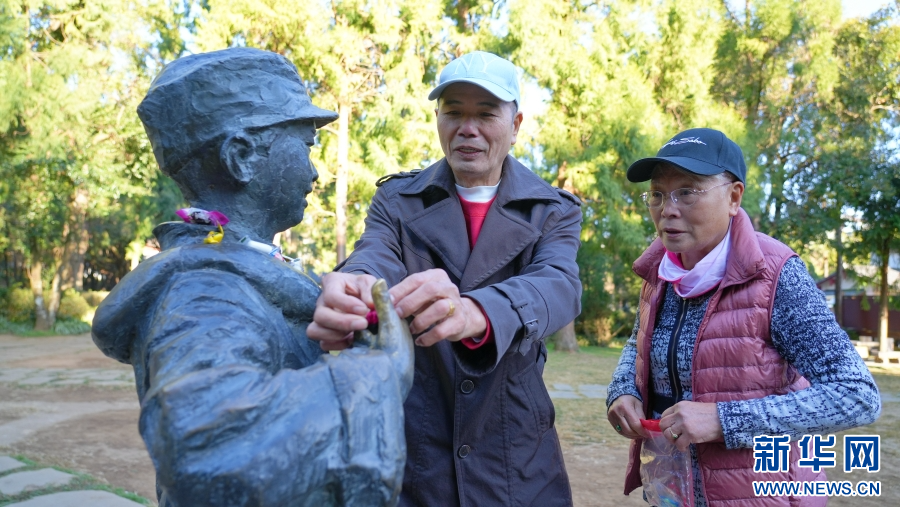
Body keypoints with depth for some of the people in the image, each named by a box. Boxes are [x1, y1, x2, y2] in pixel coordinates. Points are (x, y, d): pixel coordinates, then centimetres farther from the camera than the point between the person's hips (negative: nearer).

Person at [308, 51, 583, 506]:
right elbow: (376, 257, -19)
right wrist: (355, 286, -44)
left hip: (516, 451, 0)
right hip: (408, 444, 1)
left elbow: (559, 286, -22)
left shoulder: (554, 211, -2)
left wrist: (475, 312, -44)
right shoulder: (396, 199, 1)